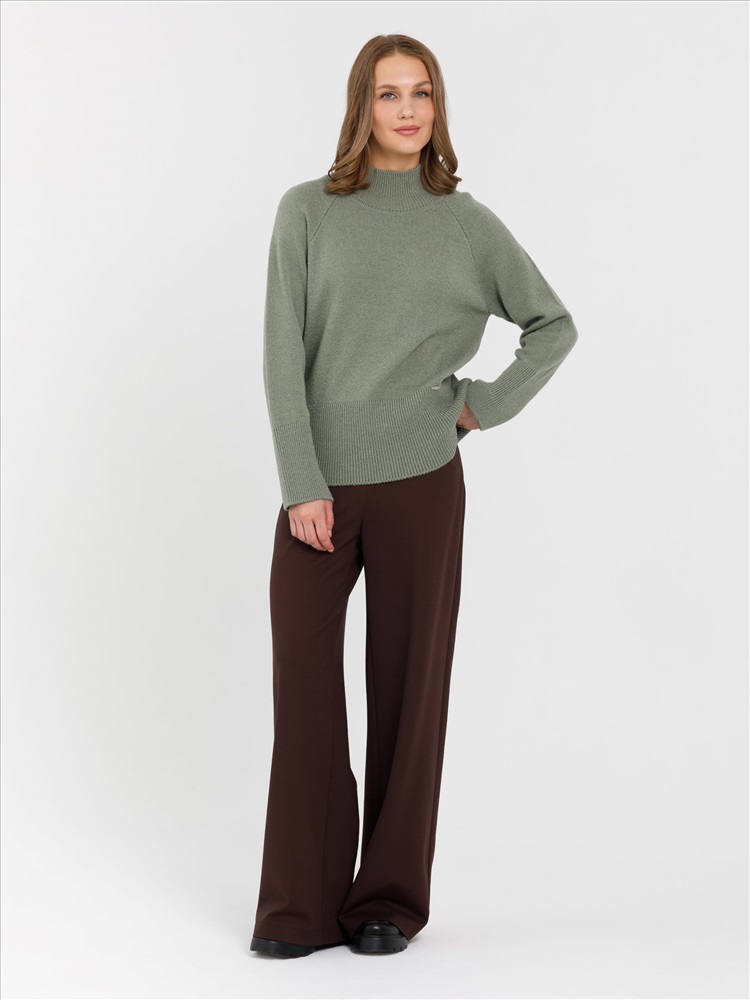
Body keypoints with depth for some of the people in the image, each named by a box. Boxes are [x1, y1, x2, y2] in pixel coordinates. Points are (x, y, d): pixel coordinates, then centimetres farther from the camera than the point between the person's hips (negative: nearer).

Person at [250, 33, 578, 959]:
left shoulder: (468, 223, 5)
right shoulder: (307, 212, 3)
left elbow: (554, 324, 16)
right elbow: (282, 355, -3)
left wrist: (486, 404, 2)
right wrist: (302, 484, -10)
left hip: (419, 486, 0)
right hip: (317, 490, 0)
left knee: (407, 687, 5)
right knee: (303, 689, -1)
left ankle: (391, 898, 16)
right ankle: (302, 906, 9)